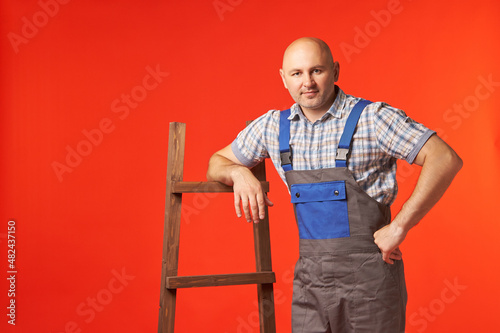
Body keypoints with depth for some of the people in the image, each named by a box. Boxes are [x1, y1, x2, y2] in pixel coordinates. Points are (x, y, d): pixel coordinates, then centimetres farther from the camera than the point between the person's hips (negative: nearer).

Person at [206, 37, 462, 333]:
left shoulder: (372, 117, -8)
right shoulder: (273, 126, 7)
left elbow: (446, 160, -16)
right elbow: (217, 164, 19)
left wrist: (399, 227, -20)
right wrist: (239, 173, -5)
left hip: (369, 274, -4)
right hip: (310, 275, 4)